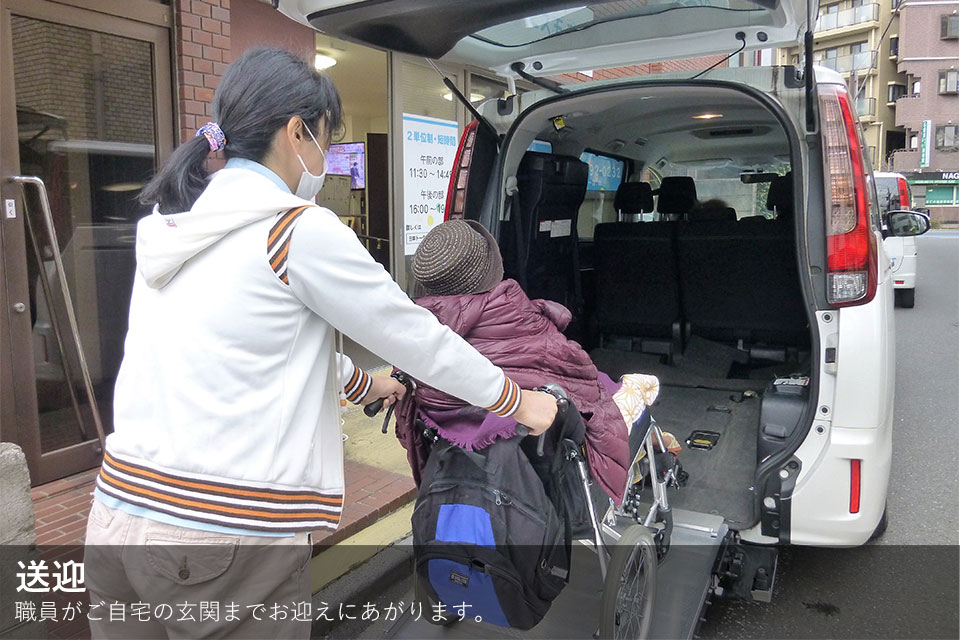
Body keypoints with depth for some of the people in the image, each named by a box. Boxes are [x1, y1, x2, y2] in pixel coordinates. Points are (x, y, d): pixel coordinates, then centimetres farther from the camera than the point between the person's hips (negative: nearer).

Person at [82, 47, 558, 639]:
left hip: (119, 509, 7)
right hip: (228, 531, -7)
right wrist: (521, 402, 9)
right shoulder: (300, 230, -13)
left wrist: (363, 383, 32)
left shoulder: (170, 227, 10)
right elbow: (415, 334, -6)